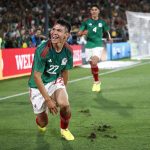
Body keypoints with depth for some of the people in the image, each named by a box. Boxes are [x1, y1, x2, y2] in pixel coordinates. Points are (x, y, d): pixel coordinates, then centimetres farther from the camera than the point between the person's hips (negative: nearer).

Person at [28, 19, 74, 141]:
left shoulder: (68, 51, -12)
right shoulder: (42, 50, -27)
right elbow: (36, 77, -24)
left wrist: (63, 90, 15)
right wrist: (48, 99, -23)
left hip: (55, 81, 3)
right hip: (38, 85, -3)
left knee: (64, 104, -26)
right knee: (43, 124, 0)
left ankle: (64, 129, 6)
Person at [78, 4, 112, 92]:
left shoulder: (102, 22, 4)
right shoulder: (86, 22, 3)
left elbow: (107, 31, 19)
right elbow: (79, 34, 1)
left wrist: (109, 37, 0)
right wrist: (83, 33, -21)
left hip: (98, 45, -2)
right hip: (88, 46, 2)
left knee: (94, 63, -23)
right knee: (92, 65, 6)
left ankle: (96, 81, -3)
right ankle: (97, 81, 30)